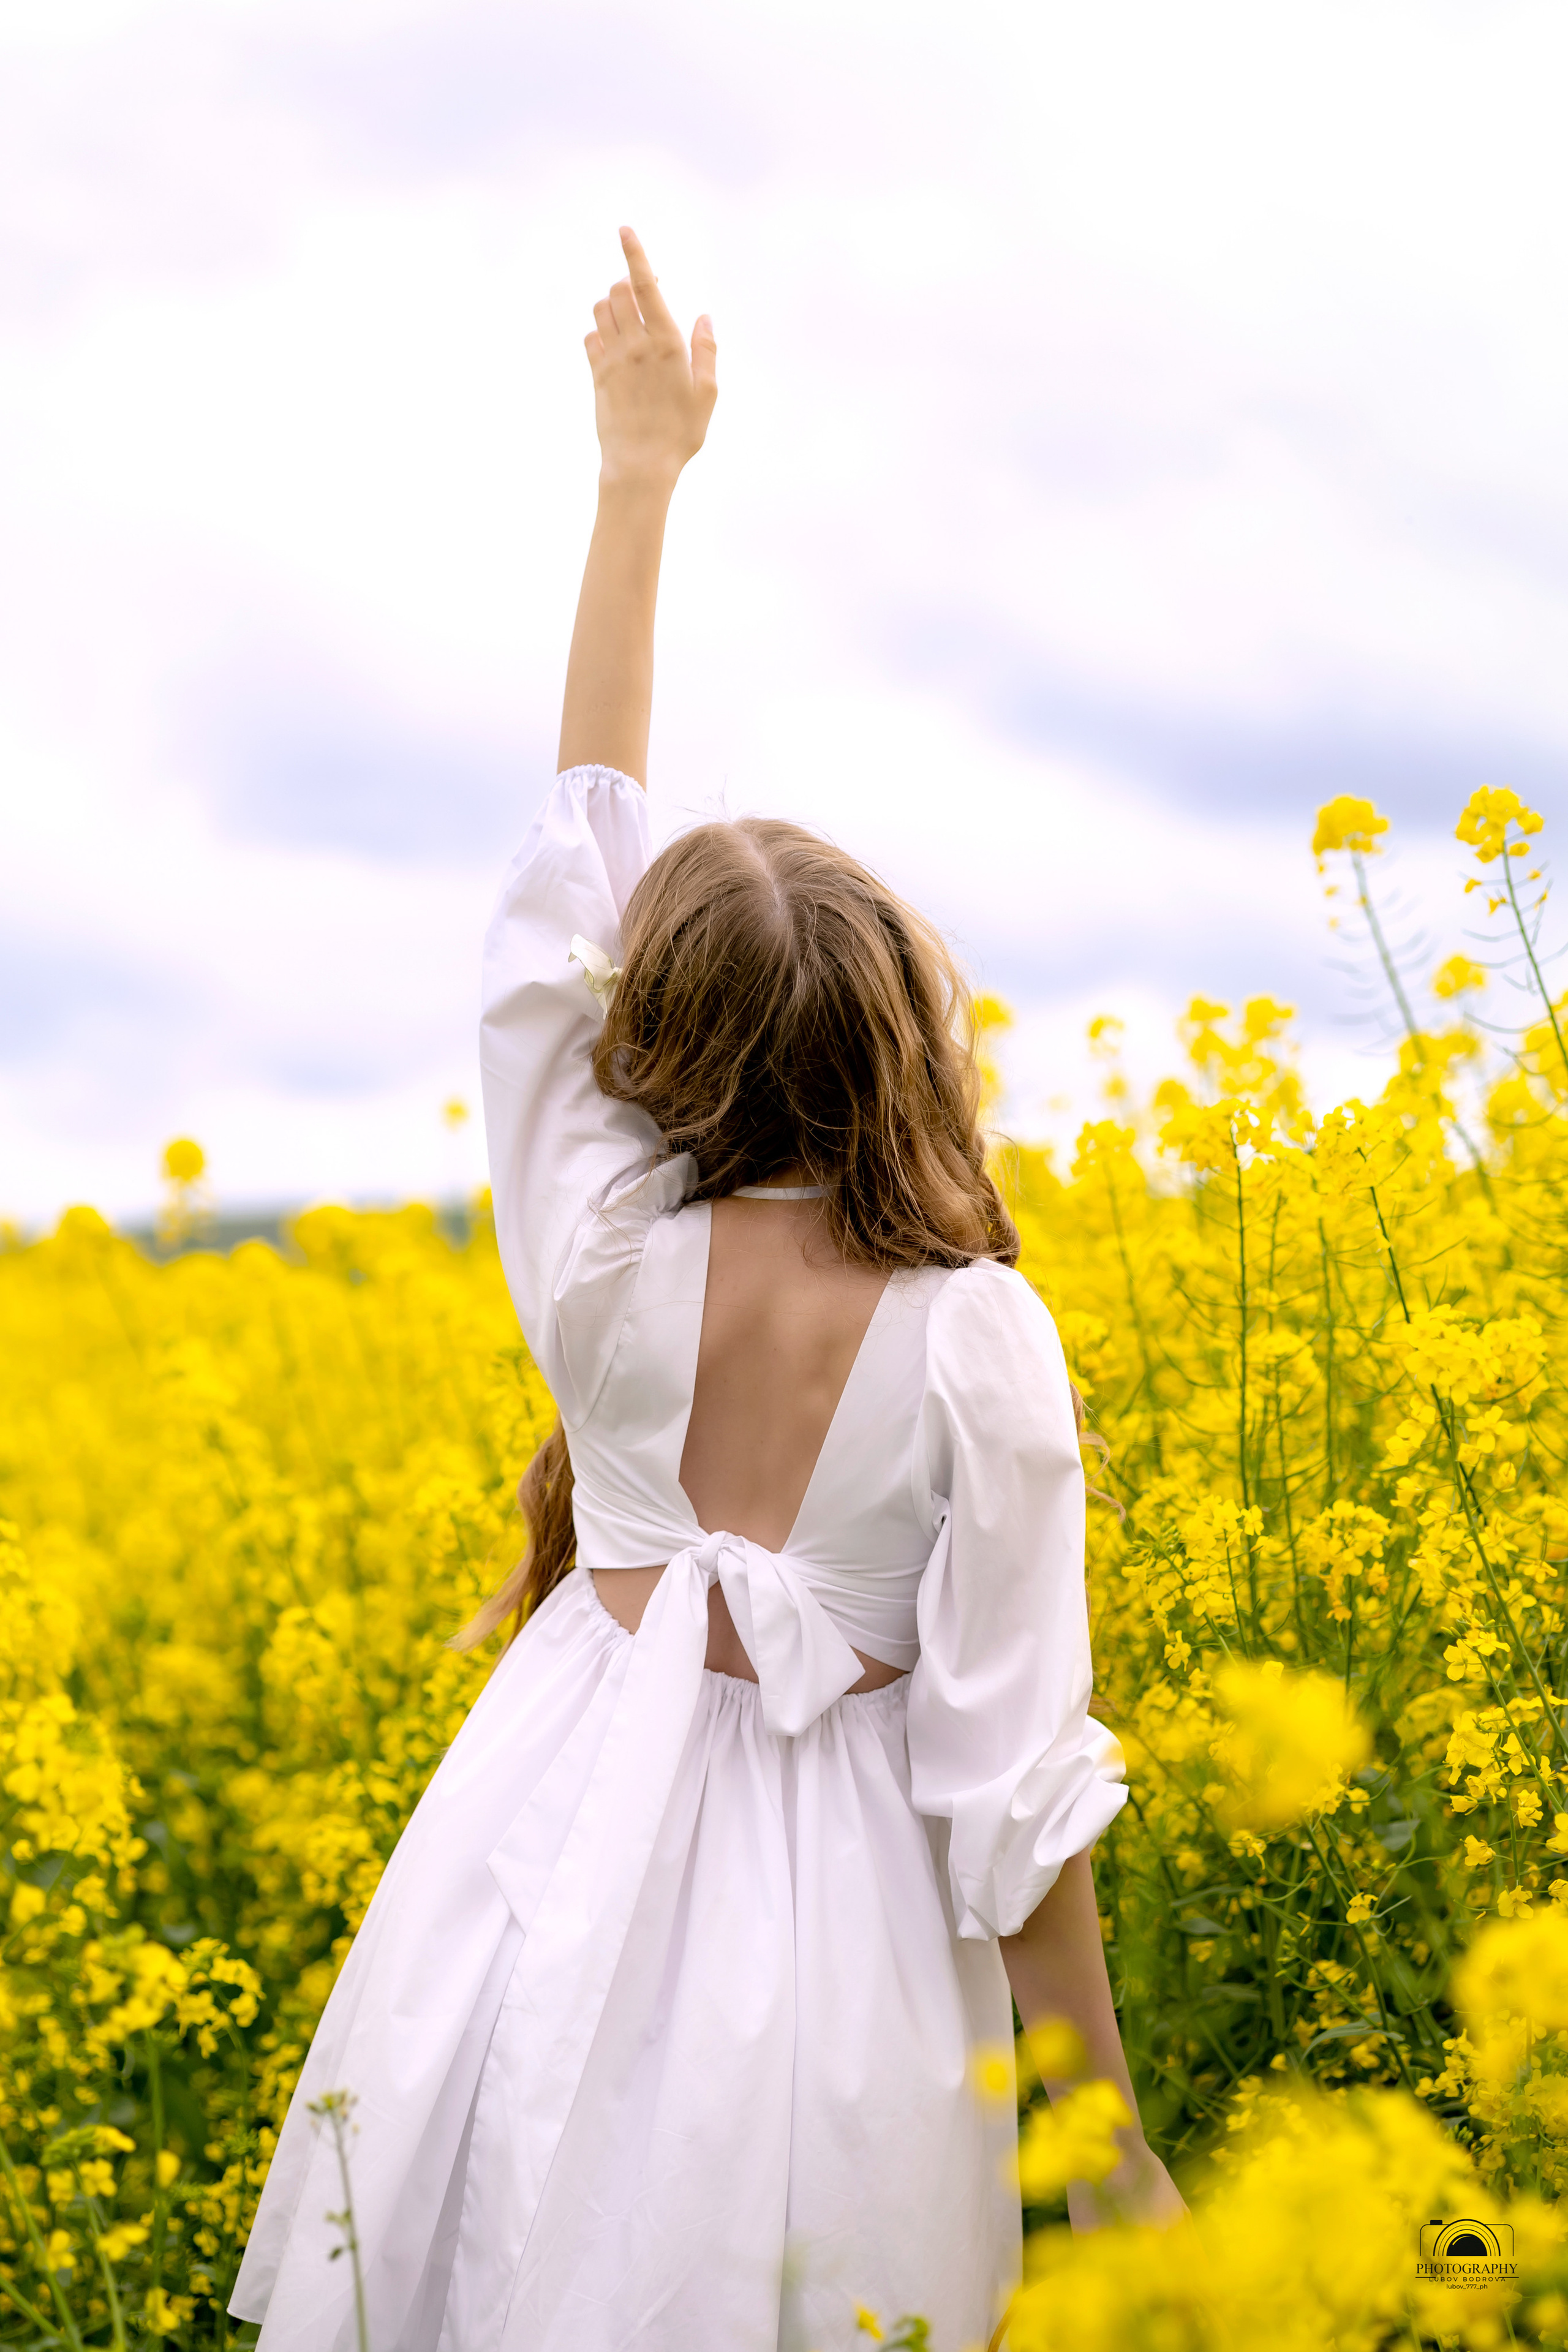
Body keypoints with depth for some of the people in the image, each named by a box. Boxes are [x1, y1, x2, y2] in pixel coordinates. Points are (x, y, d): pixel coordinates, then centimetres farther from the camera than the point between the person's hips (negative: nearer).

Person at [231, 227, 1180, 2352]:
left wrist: (639, 478, 6)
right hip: (825, 1908, -2)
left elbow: (579, 849, 0)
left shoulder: (599, 1256, -11)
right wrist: (1113, 2146, -2)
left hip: (561, 1857, 2)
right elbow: (1014, 1768, -13)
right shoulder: (979, 1339, -16)